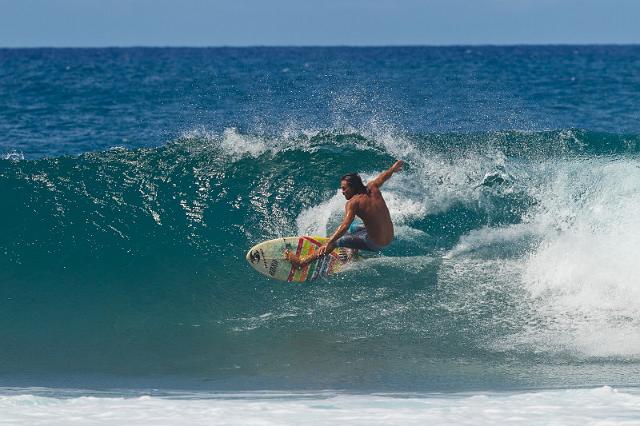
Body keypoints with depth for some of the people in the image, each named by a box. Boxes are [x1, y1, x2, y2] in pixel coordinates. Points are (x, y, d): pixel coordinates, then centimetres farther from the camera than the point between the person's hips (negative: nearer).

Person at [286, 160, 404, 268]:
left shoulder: (353, 203, -18)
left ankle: (301, 262, 5)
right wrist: (393, 168, 43)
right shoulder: (372, 188, 0)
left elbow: (344, 226, -31)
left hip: (374, 244, -7)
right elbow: (383, 177, 22)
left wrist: (328, 243, -38)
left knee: (335, 242, 1)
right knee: (352, 229, 31)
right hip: (389, 239, 7)